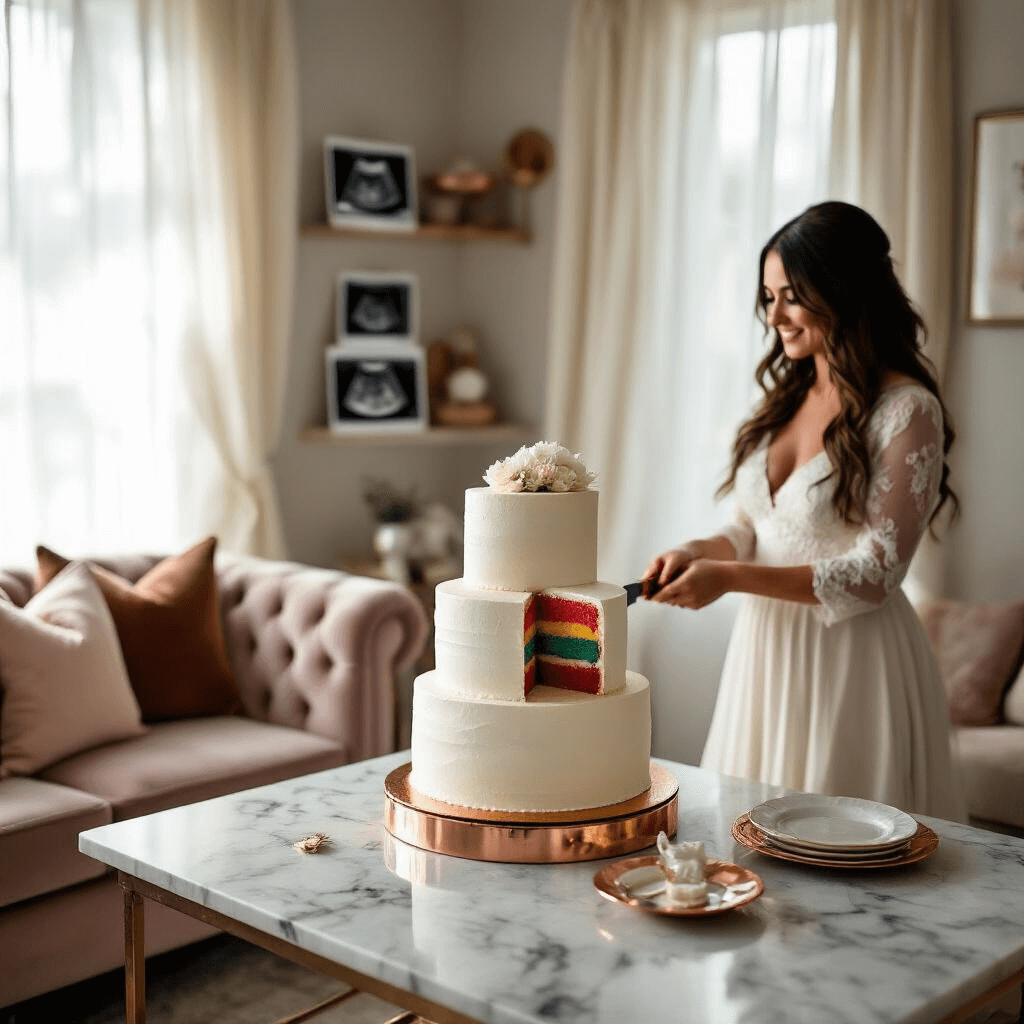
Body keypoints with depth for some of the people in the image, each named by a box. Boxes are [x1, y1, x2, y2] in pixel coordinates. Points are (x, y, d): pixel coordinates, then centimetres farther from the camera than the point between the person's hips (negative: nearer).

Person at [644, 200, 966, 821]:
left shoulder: (907, 410, -13)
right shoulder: (788, 396, 9)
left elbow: (875, 573, -16)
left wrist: (731, 577, -20)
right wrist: (697, 555, -6)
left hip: (850, 660, -7)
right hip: (765, 647, 7)